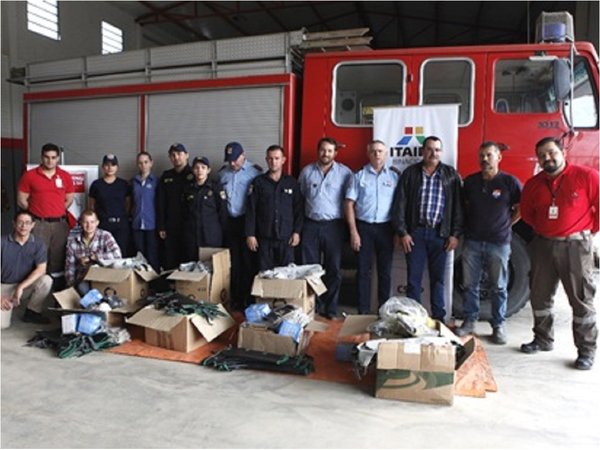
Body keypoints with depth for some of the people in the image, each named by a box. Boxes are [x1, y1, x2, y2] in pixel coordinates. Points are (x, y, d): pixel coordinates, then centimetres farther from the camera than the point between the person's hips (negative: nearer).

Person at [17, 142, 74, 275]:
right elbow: (21, 200, 3)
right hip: (38, 224, -2)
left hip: (60, 223, 2)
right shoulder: (29, 175, 0)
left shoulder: (65, 176, 7)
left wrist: (56, 211, 7)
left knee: (58, 258, 6)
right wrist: (38, 211, 4)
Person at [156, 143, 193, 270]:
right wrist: (161, 226, 4)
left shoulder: (194, 175, 1)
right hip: (170, 227, 4)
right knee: (169, 264, 6)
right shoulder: (166, 176, 13)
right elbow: (160, 203, 11)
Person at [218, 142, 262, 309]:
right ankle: (235, 299, 21)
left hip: (247, 221, -4)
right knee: (233, 262, 11)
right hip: (229, 222, 5)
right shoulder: (223, 173, 9)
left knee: (249, 262, 2)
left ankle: (249, 300, 12)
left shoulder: (255, 171, -7)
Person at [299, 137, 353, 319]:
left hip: (333, 226, -2)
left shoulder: (344, 172, 0)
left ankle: (330, 308, 16)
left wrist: (350, 226, -7)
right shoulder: (307, 171, 8)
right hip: (311, 225, 2)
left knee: (333, 269, 4)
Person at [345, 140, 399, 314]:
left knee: (385, 271, 8)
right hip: (364, 227, -1)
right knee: (364, 270, 4)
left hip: (385, 228, 1)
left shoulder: (394, 175, 4)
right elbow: (349, 204, -1)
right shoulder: (358, 176, 2)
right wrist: (353, 232, -7)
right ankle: (363, 310, 13)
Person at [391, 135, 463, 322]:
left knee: (438, 278, 9)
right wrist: (402, 232, -6)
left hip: (440, 233, 0)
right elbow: (400, 204, 1)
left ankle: (439, 317, 18)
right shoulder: (410, 173, 5)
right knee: (413, 278, 4)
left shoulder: (451, 175, 6)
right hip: (416, 232, 0)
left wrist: (455, 234, -3)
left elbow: (458, 205, 4)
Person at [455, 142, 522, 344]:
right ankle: (469, 321, 20)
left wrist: (505, 224, 1)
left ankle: (498, 326, 18)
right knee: (470, 285, 8)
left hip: (499, 243, -3)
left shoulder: (509, 182, -5)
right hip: (472, 241, 3)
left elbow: (520, 208, 2)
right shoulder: (470, 181, 5)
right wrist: (468, 225, 7)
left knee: (499, 287, 7)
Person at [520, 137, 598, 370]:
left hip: (575, 246, -5)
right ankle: (543, 339, 28)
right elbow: (527, 213, 19)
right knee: (540, 296, 12)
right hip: (543, 245, 5)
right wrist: (543, 228, 11)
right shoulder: (533, 184, 6)